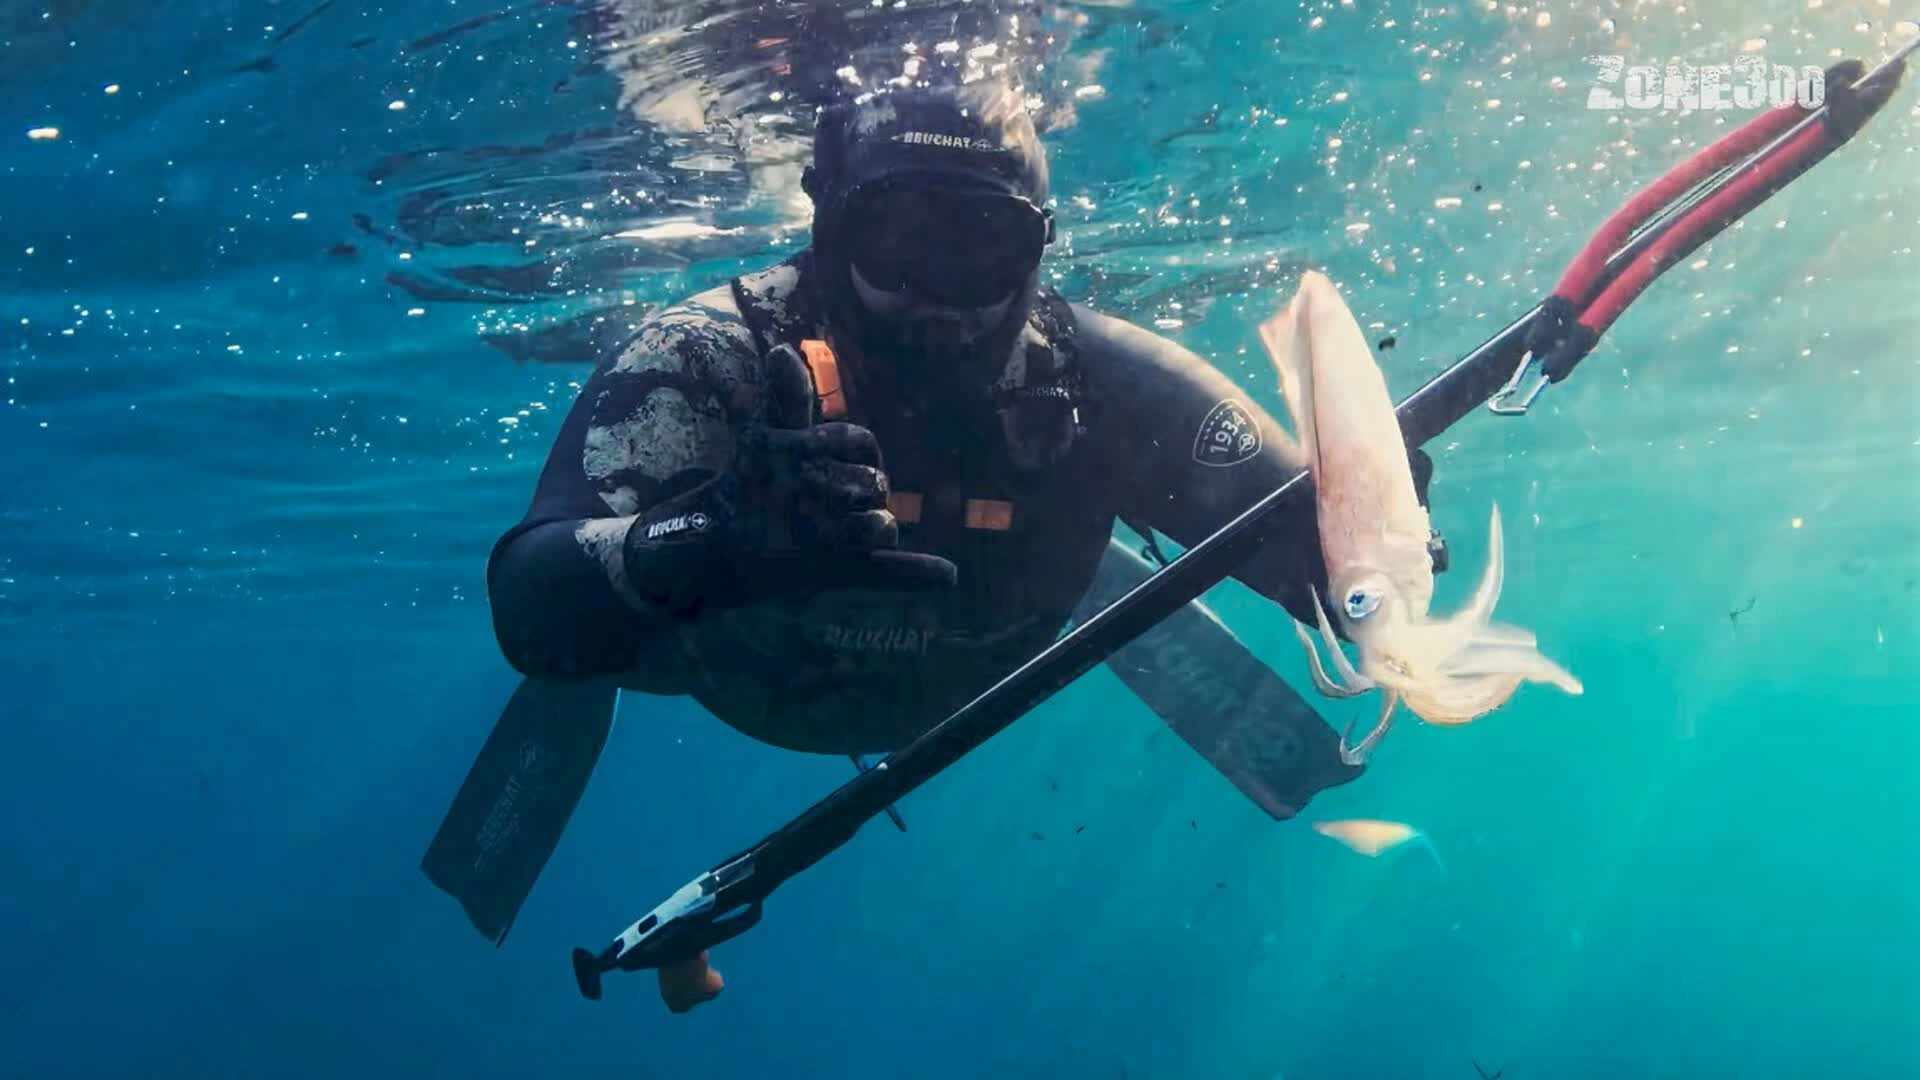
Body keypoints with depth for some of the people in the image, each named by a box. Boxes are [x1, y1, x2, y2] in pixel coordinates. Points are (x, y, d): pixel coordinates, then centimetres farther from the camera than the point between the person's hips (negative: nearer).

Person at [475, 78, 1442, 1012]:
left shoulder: (1097, 382, -35)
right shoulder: (712, 359, -41)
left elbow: (1316, 544, -34)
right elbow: (533, 614, -51)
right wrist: (701, 541, -72)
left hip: (969, 687, 2)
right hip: (753, 679, -1)